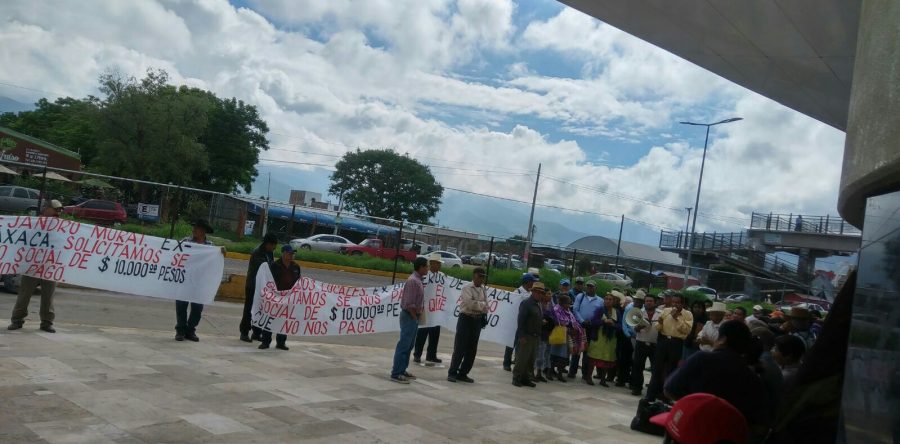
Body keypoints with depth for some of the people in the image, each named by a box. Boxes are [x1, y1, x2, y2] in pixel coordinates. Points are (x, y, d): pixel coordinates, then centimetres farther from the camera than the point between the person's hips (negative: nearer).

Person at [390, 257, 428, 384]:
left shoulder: (419, 280, 12)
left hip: (414, 317, 10)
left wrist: (418, 316, 12)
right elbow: (409, 304, -21)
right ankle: (395, 373, -2)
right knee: (404, 345, -6)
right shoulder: (413, 281, -19)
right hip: (409, 316, -10)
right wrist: (414, 317, -14)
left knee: (409, 345, 14)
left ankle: (402, 370, 23)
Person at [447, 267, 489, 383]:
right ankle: (452, 373, 4)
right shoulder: (467, 288, -9)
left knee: (472, 349, 8)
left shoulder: (483, 289, 11)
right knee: (459, 348, -5)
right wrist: (482, 305, -8)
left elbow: (485, 305, 12)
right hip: (466, 319, -6)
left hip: (477, 320, 6)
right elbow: (470, 304, -20)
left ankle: (463, 373, 18)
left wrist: (484, 316, -4)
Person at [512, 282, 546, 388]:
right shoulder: (526, 303, -10)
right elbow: (521, 321, -16)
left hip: (535, 337, 8)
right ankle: (516, 378, 6)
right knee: (521, 359, -3)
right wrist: (521, 336, -20)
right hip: (526, 336, -8)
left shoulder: (538, 305, 16)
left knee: (531, 360, 10)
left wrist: (543, 322, 7)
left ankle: (526, 379, 18)